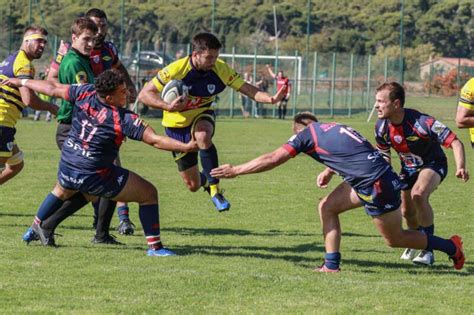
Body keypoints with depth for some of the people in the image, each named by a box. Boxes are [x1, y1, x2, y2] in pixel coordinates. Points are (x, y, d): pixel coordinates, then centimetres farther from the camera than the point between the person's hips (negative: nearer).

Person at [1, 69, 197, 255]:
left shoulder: (84, 93, -9)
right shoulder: (124, 119, -24)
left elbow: (52, 89, 4)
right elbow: (155, 140, -26)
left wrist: (22, 82, 17)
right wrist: (187, 147, -21)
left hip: (66, 169, 6)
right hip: (96, 177, -6)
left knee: (62, 191, 42)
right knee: (149, 194, 2)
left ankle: (37, 226, 57)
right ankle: (155, 247, 0)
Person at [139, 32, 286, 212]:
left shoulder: (220, 69, -17)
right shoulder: (176, 70, -26)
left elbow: (246, 89, -14)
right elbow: (144, 94, -23)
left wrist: (271, 99, -33)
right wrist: (168, 106, -40)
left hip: (202, 116, 1)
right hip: (177, 124, -1)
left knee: (203, 136, -40)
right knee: (193, 185, 3)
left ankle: (214, 189, -28)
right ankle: (206, 179, 43)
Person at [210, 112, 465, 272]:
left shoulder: (306, 134, -4)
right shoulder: (333, 128, 18)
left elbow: (272, 159, -7)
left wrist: (235, 171, -1)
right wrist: (330, 170, 26)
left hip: (376, 183, -9)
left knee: (395, 238, 8)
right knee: (327, 207, 10)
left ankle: (452, 247, 19)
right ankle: (331, 265, 9)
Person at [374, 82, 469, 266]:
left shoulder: (421, 122, -34)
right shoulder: (381, 127, -15)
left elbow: (455, 142, -33)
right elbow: (383, 155, 5)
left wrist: (460, 167, -49)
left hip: (433, 163, -6)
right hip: (408, 167, 6)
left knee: (418, 194, -33)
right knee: (407, 212, 9)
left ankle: (428, 250, -23)